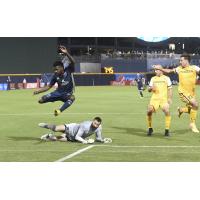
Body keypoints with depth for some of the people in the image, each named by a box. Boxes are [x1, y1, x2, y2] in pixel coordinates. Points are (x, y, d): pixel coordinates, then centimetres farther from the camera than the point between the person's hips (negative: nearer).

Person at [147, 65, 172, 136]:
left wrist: (169, 98, -7)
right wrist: (151, 88, -9)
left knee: (167, 111, -24)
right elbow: (149, 90, 15)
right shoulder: (153, 78, 15)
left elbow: (170, 89, 6)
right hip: (154, 99, 2)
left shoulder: (166, 78, 8)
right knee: (149, 111, -18)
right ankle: (150, 129, 2)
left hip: (164, 99, -2)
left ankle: (167, 130, -10)